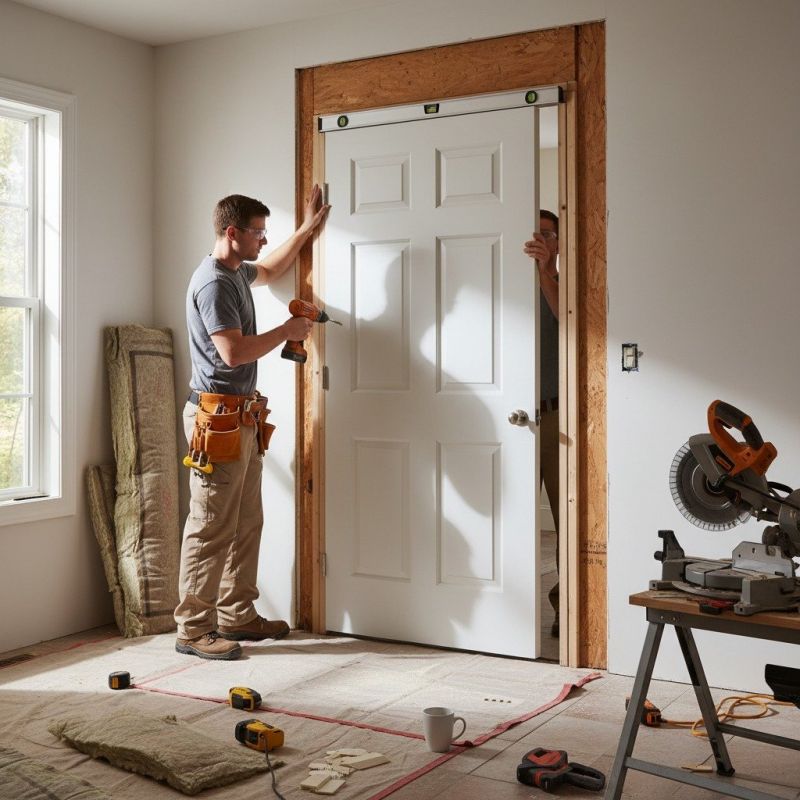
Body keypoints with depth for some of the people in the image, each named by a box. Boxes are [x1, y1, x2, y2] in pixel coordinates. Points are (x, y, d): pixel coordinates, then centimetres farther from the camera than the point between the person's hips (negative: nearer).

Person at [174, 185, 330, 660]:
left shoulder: (237, 273, 17)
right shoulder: (213, 283, -14)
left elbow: (271, 271, 41)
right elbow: (234, 351, -23)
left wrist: (307, 229, 39)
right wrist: (287, 332, -10)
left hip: (243, 418, 10)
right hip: (217, 417, -10)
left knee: (246, 525, 13)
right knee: (211, 528, -7)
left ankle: (237, 616, 21)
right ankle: (194, 629, -1)